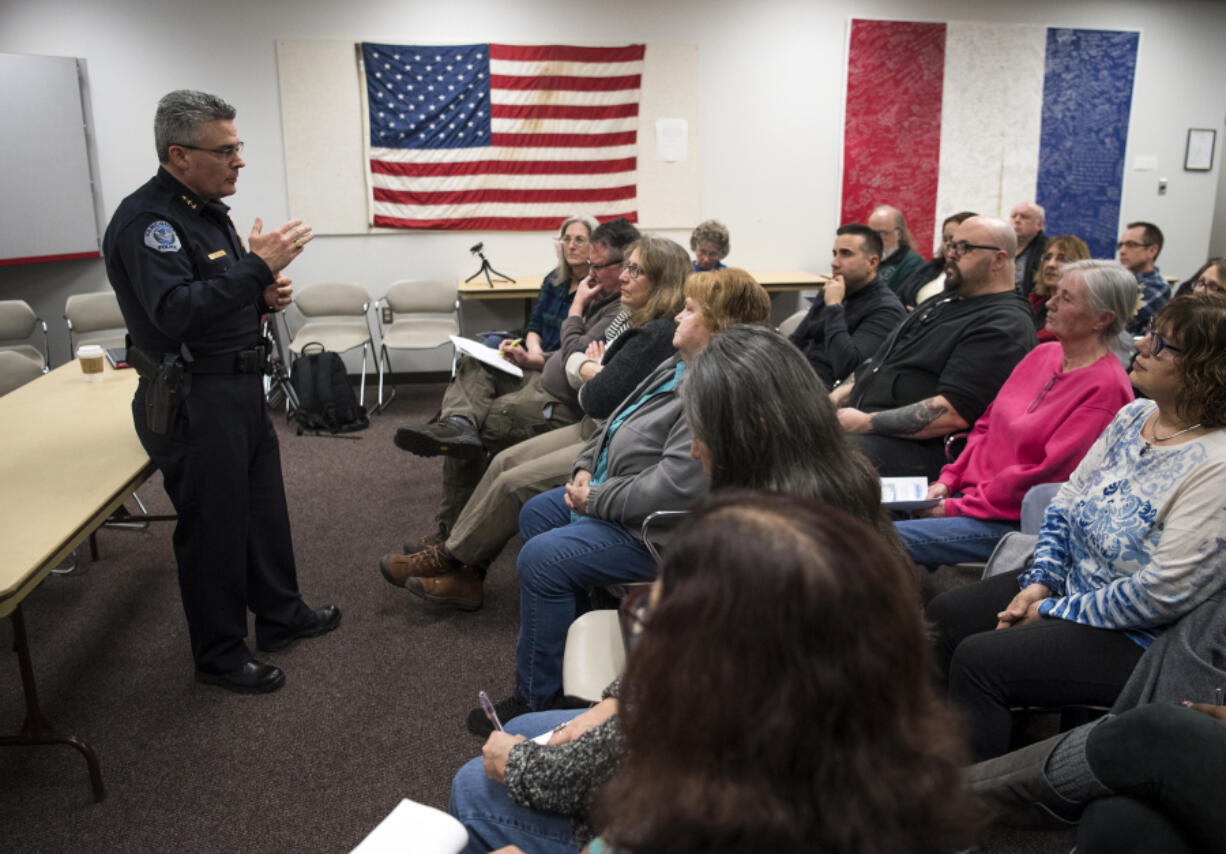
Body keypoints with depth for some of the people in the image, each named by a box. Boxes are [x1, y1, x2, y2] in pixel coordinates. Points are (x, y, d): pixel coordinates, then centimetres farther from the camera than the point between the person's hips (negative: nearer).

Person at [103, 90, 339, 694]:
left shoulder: (205, 210, 12)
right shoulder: (145, 220, -19)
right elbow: (175, 312, -31)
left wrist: (265, 296, 2)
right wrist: (257, 267, -29)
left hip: (240, 388, 10)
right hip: (193, 403, -10)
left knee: (264, 506, 20)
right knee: (213, 527, 2)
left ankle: (280, 615, 37)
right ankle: (219, 656, 19)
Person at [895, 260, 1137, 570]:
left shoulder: (1106, 386, -13)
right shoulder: (1043, 354, 13)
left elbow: (1047, 473, -18)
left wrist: (958, 506, -15)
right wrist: (948, 481, 3)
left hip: (1015, 519, -8)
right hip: (969, 492, 8)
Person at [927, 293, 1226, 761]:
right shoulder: (1134, 415, 1)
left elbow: (1159, 595, -27)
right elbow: (1069, 498, 8)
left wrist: (1053, 612, -17)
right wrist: (1040, 583, -4)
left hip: (1132, 636, -9)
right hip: (1069, 579, 9)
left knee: (978, 660, -20)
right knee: (944, 616, 6)